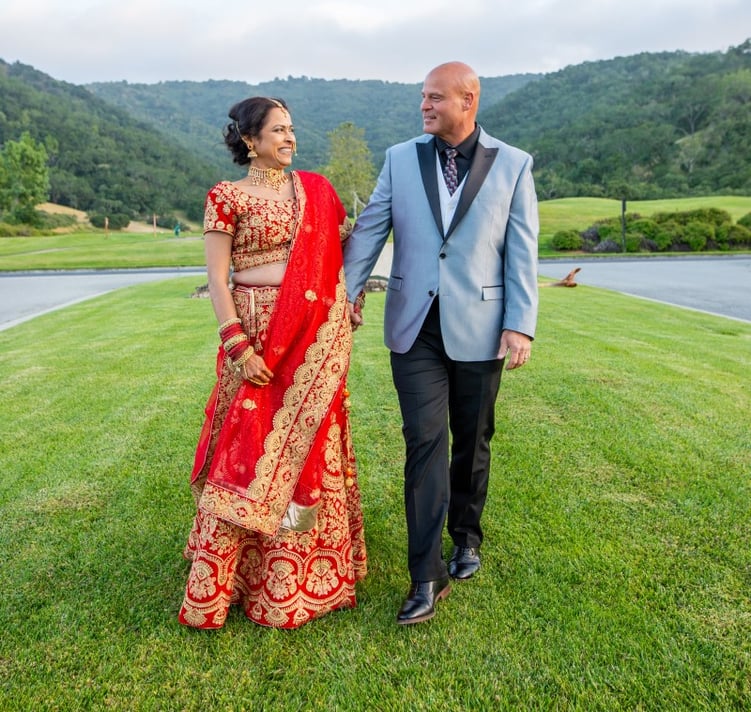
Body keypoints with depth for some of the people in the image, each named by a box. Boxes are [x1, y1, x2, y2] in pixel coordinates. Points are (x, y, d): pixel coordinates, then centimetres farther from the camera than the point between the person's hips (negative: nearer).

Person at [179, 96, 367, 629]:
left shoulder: (316, 190, 11)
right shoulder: (227, 197, -1)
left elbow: (340, 249, 18)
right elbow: (217, 279, -6)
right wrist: (238, 344, -16)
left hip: (316, 336, 4)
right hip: (257, 331, -4)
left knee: (309, 443, 11)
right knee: (249, 449, 0)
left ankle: (311, 569, 29)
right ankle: (223, 579, 17)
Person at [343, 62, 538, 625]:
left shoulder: (513, 165, 1)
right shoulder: (401, 158, 6)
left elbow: (522, 252, -2)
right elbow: (370, 228, 6)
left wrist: (521, 325, -9)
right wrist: (346, 289, -3)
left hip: (478, 327, 0)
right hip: (414, 326, 1)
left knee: (472, 442, 12)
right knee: (425, 441, -4)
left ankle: (466, 536, 36)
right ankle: (428, 577, 4)